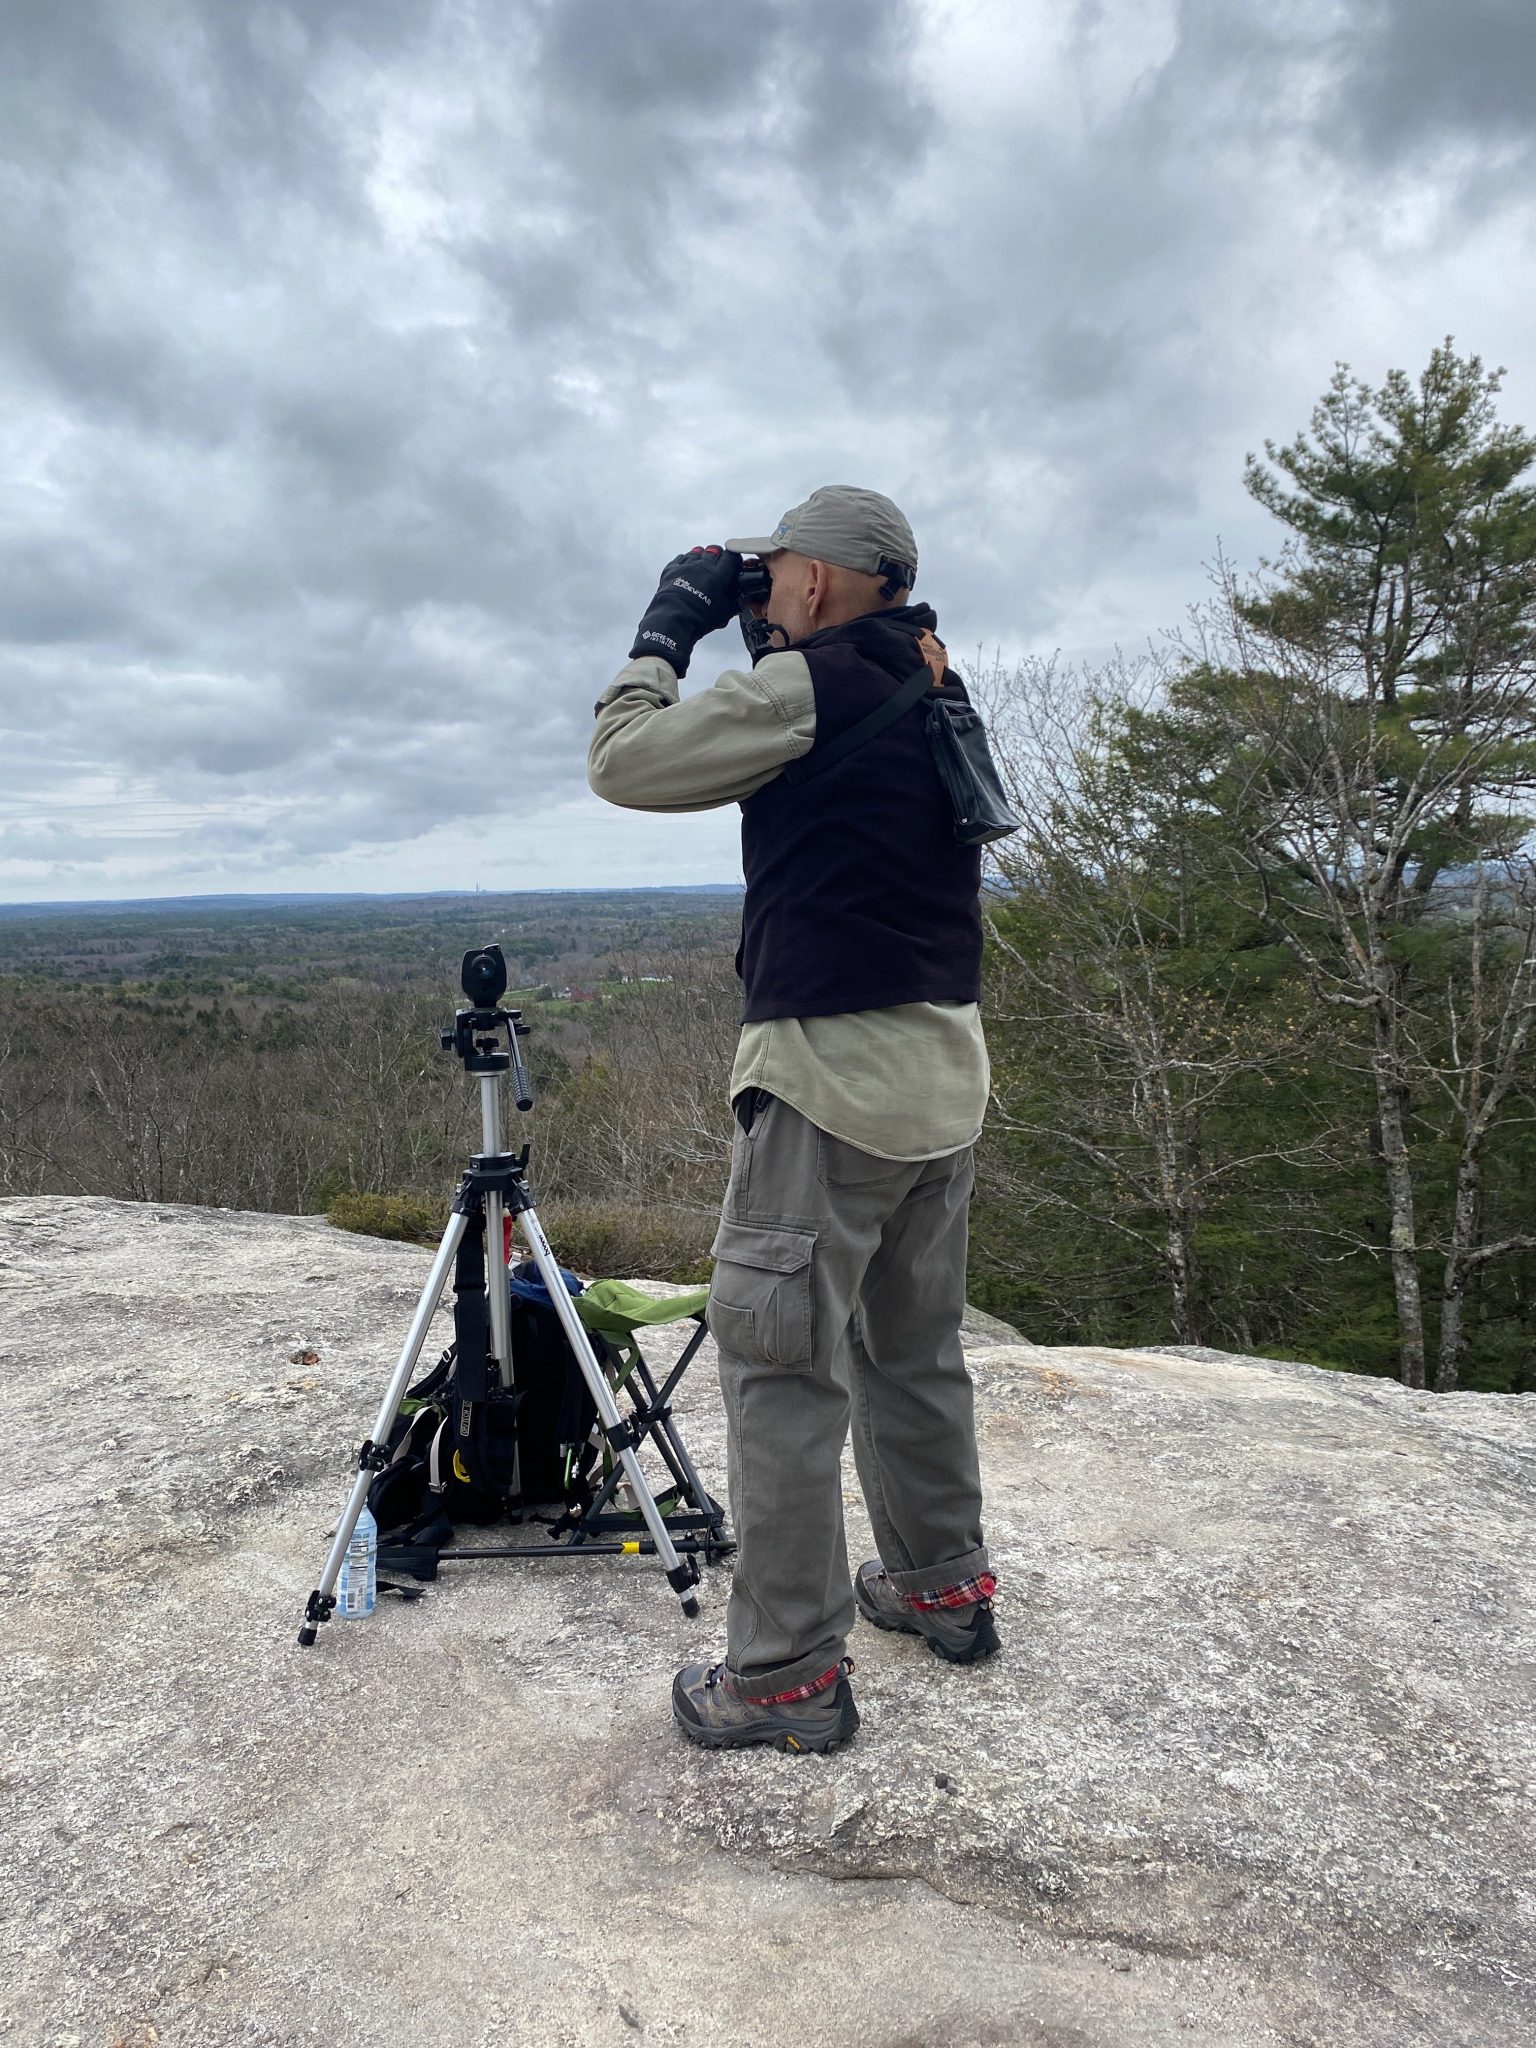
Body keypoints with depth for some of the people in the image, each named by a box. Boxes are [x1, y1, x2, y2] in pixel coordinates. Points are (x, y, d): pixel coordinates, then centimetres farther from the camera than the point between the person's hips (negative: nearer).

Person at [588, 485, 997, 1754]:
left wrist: (669, 627, 8)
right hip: (947, 1066, 9)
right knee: (913, 1348, 20)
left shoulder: (804, 685, -10)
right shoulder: (934, 695, 14)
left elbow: (623, 763, -4)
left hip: (833, 1072, -9)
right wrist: (764, 643, 21)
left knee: (783, 1366, 0)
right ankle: (943, 1585, 34)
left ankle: (788, 1674, 9)